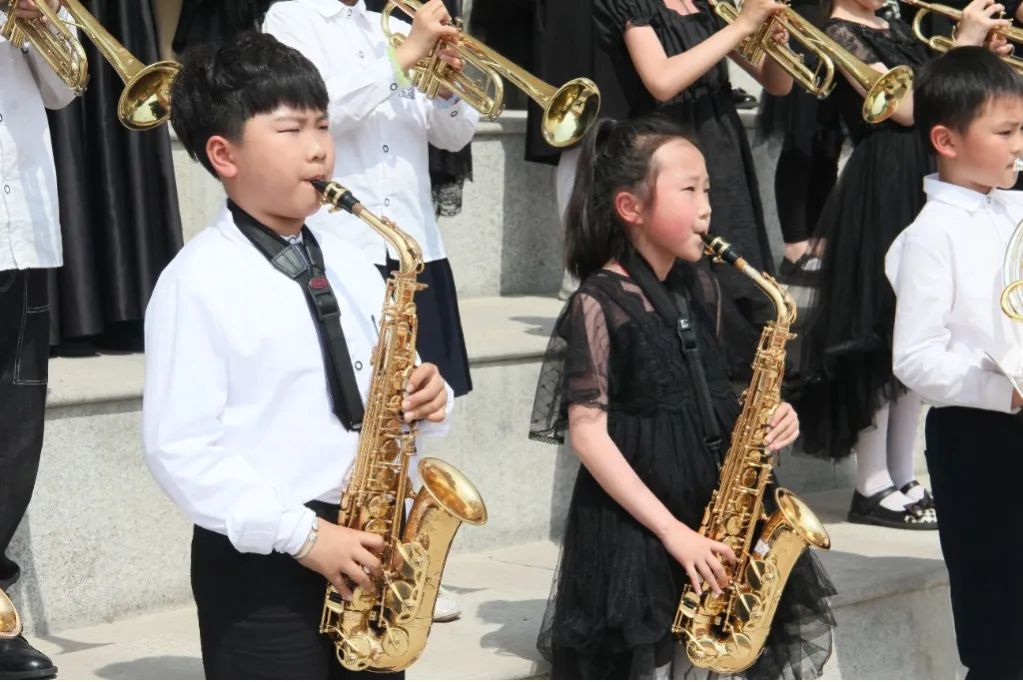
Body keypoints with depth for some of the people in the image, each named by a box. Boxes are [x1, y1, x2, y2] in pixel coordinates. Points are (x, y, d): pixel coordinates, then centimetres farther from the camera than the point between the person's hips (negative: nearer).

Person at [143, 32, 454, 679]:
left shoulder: (349, 263, 11)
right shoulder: (199, 281, -11)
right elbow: (179, 447, -16)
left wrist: (426, 399, -6)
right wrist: (299, 534, -20)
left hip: (364, 545, 7)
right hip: (258, 565, -6)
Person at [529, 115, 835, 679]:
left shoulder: (699, 287, 9)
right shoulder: (599, 303, -13)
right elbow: (587, 433, -16)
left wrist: (763, 419, -4)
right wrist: (672, 531, -19)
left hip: (712, 505, 7)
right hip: (631, 526, -7)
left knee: (801, 626, 2)